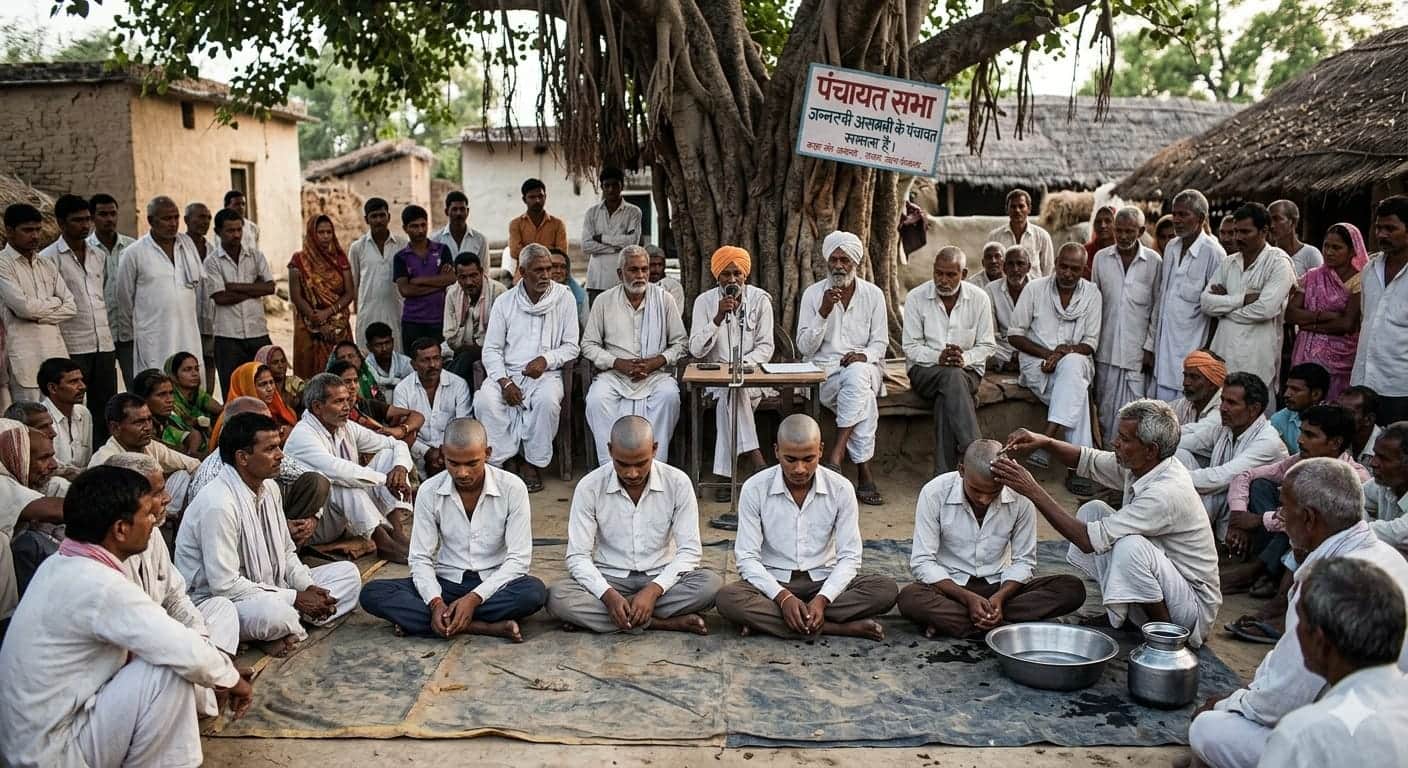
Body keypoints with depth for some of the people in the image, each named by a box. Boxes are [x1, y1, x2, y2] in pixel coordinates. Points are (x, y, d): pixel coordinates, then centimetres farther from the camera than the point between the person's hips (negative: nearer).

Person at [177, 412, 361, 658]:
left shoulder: (269, 487, 3)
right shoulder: (219, 504, -24)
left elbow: (286, 552, 13)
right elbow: (225, 585, -26)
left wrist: (308, 588, -7)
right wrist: (295, 599, -21)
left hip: (269, 587, 9)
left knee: (348, 573, 2)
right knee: (271, 611, -40)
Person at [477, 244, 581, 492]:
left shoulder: (563, 297, 4)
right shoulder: (504, 302, 7)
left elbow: (571, 346, 5)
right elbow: (491, 349, 5)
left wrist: (546, 359, -14)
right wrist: (504, 381, -12)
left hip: (546, 373, -1)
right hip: (508, 372, 2)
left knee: (548, 400, -34)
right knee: (485, 399, -29)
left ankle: (533, 463, -17)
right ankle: (498, 462, -17)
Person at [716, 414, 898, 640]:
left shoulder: (841, 489, -7)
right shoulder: (755, 489, -9)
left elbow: (849, 557, -6)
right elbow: (747, 557, -10)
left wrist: (822, 599, -24)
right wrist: (783, 597, -26)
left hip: (824, 581, 1)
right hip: (773, 582, -1)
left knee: (886, 588, -25)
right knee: (728, 598, -33)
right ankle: (840, 627, -28)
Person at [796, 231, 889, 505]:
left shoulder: (873, 294, 7)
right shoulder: (813, 294, 4)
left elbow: (880, 343, 6)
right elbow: (805, 347, -3)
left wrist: (863, 355, -17)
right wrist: (824, 312, -15)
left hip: (864, 367, 1)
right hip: (824, 372, -1)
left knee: (856, 374, -38)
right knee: (864, 397, -34)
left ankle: (836, 455, -39)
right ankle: (864, 474, -34)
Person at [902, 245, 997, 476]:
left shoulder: (979, 298, 2)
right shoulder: (916, 298, -1)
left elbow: (987, 345, 5)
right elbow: (911, 348, -2)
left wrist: (964, 358, -16)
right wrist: (938, 357, -20)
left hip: (967, 370, 1)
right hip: (925, 370, -1)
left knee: (946, 397, -35)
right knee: (953, 378, -37)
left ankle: (944, 473, -36)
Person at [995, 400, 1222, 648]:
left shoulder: (1167, 492, -31)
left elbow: (1090, 540, -32)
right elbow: (1086, 460, 8)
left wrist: (1033, 491, -28)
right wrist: (1044, 442, -13)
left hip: (1194, 607, -9)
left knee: (1130, 546, -35)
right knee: (1092, 510, 0)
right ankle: (1118, 613, 8)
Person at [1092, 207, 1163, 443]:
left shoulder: (1154, 261, -1)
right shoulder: (1101, 258, 6)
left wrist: (1150, 347, -3)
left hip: (1138, 350, -2)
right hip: (1106, 349, 2)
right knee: (1105, 410, 7)